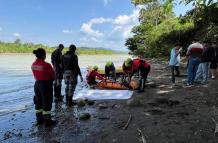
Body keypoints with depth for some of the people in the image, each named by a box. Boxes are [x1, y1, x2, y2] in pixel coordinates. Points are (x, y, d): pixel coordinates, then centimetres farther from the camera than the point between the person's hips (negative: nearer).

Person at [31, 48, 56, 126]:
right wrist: (50, 79, 8)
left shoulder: (33, 65, -1)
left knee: (38, 102, 18)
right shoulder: (46, 65, -22)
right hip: (46, 85, -7)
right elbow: (53, 75, -12)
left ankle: (39, 119, 31)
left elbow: (35, 75, 4)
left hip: (37, 84, 7)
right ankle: (47, 121, 15)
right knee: (47, 103, 5)